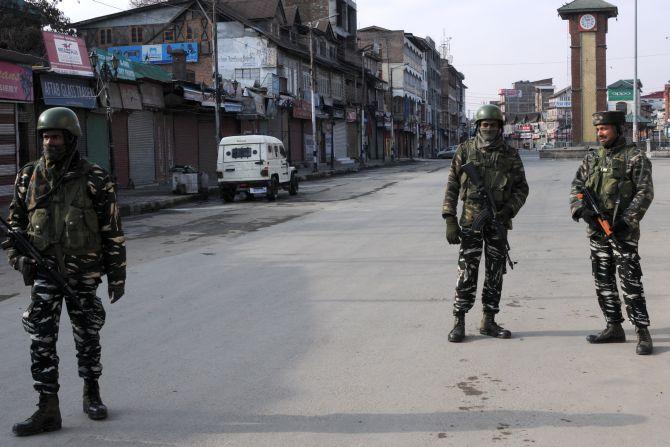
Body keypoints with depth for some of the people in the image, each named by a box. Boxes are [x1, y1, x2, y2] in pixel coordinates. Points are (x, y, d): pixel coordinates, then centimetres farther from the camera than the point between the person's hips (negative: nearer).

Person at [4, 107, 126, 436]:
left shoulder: (94, 180, -6)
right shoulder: (28, 177, 4)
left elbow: (113, 232, -4)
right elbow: (15, 222, 13)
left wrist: (117, 276, -5)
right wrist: (17, 256, -3)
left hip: (83, 274, -2)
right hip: (44, 274, 2)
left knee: (87, 337, 10)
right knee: (41, 342, -1)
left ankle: (91, 395, 29)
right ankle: (48, 411, 5)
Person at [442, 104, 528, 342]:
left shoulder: (510, 154, 5)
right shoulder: (465, 150, 0)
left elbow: (521, 188, 7)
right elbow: (452, 187, -1)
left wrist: (509, 211, -10)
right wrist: (450, 220, -7)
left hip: (499, 221, 3)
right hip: (471, 220, -2)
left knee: (495, 273, 7)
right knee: (467, 272, -3)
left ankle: (489, 322, 17)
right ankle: (459, 323, 4)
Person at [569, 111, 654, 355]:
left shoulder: (635, 158, -5)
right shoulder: (592, 158, 11)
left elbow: (645, 193, -10)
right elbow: (576, 187, 7)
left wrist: (628, 220, -18)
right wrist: (581, 209, -12)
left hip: (623, 230, -6)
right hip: (596, 229, 6)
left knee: (630, 281, -9)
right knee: (603, 282, 10)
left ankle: (643, 333, -3)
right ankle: (614, 328, 21)